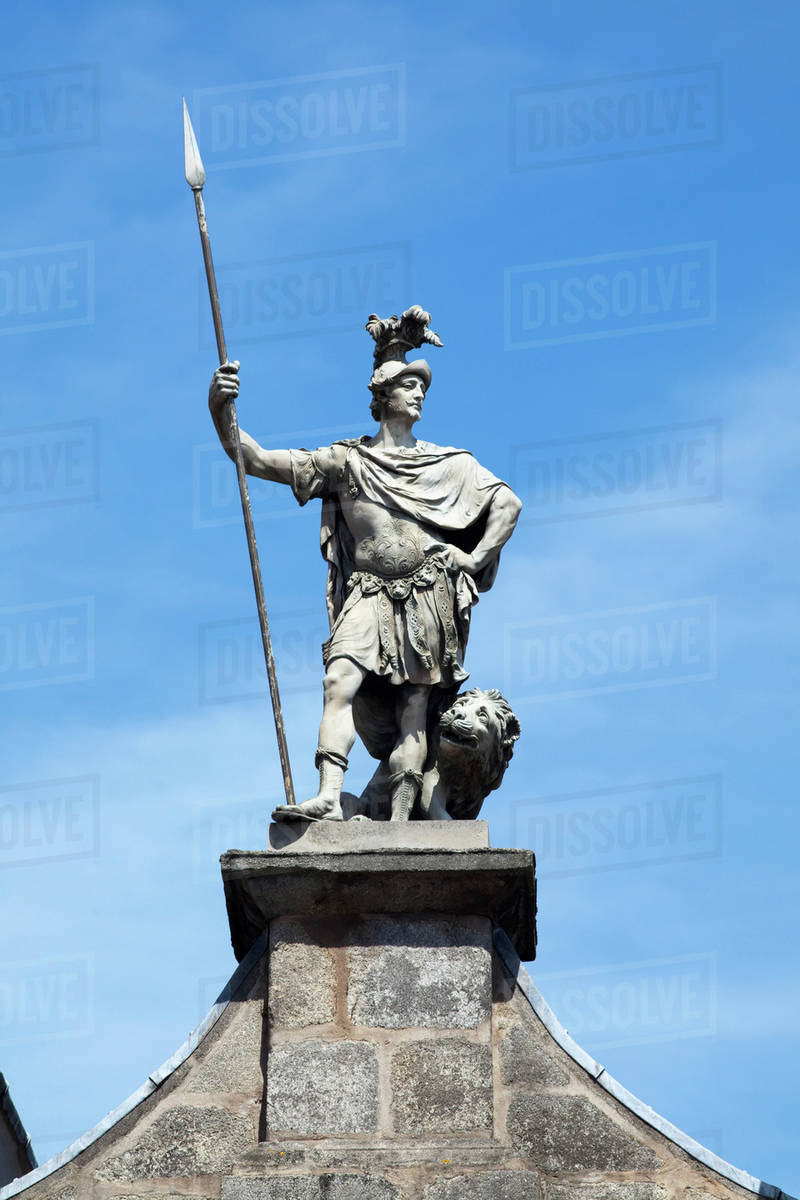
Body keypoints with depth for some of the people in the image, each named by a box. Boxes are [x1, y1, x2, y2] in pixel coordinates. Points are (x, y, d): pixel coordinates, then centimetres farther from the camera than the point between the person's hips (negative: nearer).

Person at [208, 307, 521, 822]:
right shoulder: (346, 461, 10)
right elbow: (257, 461, 4)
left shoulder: (449, 464, 15)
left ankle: (399, 823, -10)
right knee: (342, 682, -23)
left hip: (430, 600, 0)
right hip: (369, 596, 0)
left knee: (414, 711, -5)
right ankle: (329, 799, -33)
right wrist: (220, 412, -11)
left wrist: (476, 558, 5)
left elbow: (508, 502, 19)